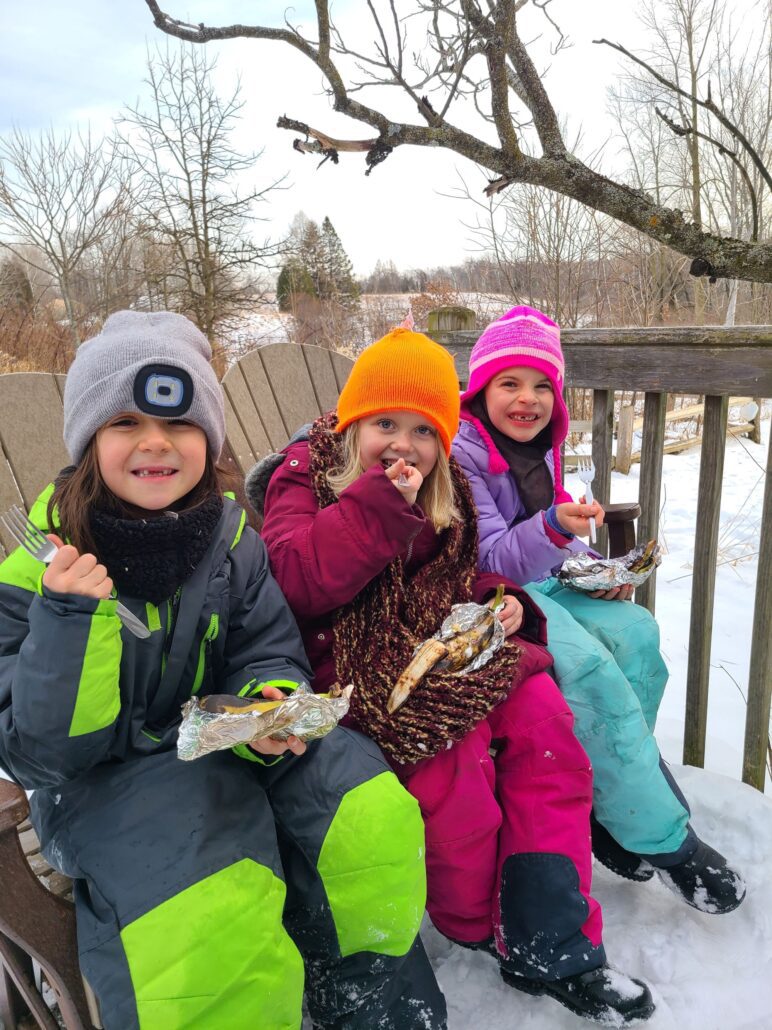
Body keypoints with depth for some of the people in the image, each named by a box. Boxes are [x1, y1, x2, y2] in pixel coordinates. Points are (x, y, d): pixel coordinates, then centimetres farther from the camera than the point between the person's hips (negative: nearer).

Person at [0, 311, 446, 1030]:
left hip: (231, 746, 4)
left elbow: (271, 654, 2)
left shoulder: (231, 541, -3)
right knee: (215, 916, -30)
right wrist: (70, 623, -30)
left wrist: (271, 707, -22)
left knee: (375, 820, -14)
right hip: (104, 778, -3)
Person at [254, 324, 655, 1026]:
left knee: (540, 711, -16)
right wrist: (380, 504, -24)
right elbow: (294, 582, -21)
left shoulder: (444, 493, 15)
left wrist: (497, 601, 5)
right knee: (456, 745, -29)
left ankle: (553, 947, -7)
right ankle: (479, 931, 0)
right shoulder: (305, 477, -3)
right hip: (353, 661, -6)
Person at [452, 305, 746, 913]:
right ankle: (663, 839, -12)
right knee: (587, 664, -27)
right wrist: (554, 529, -35)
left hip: (543, 582, 7)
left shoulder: (540, 445, 10)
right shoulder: (463, 454, -14)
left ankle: (608, 798, -3)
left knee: (636, 632, -17)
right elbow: (488, 559, -19)